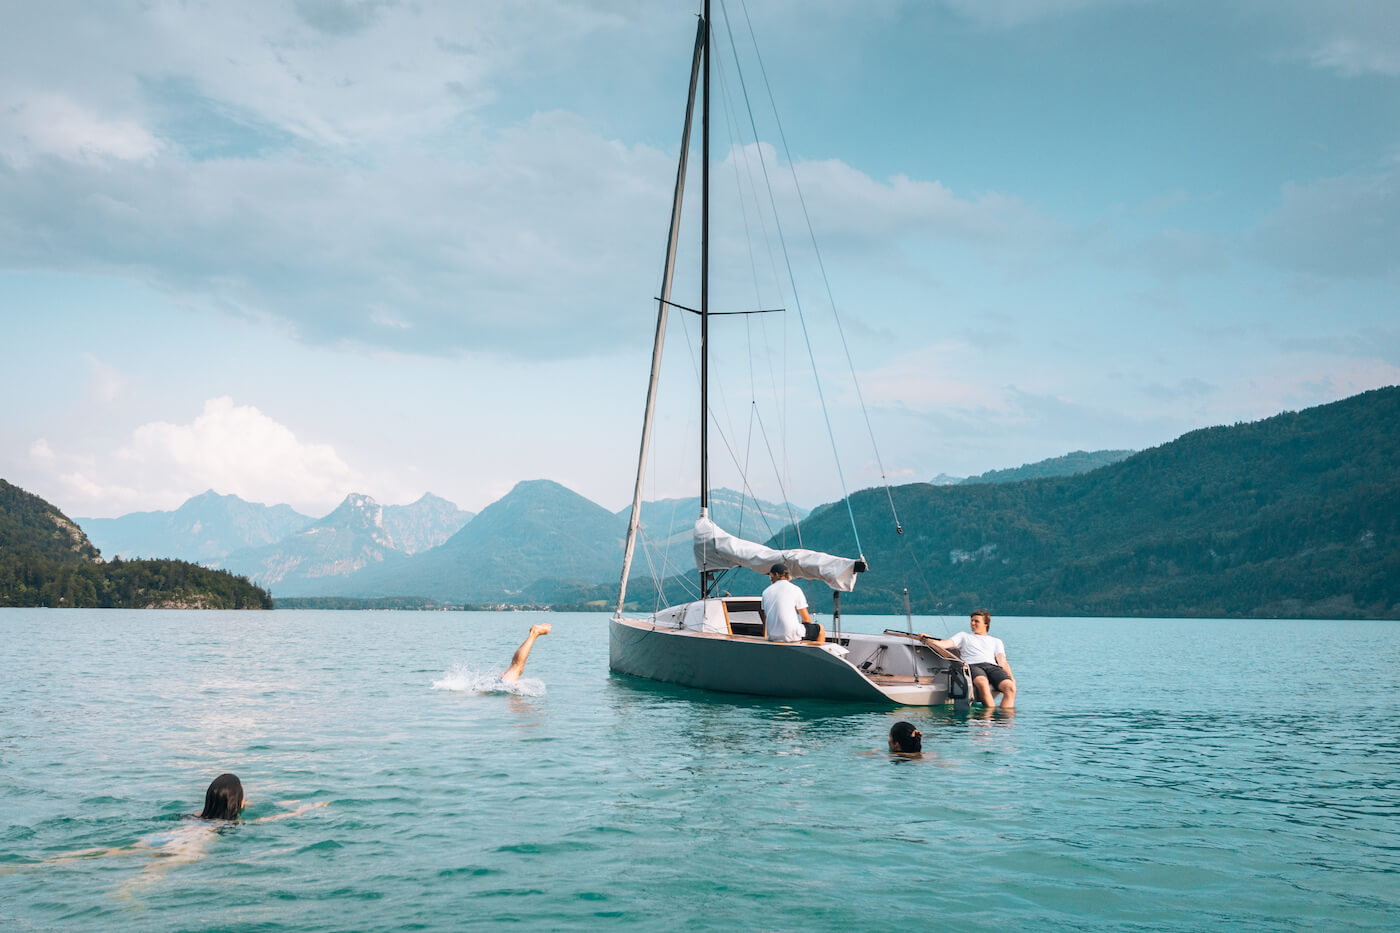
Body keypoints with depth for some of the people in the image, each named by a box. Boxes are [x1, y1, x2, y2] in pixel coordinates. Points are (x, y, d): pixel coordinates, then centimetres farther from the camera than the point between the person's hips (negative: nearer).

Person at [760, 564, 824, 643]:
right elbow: (806, 618, -3)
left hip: (772, 637, 5)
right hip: (791, 636, -5)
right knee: (820, 629, 18)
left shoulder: (766, 592, 7)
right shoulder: (795, 589, -5)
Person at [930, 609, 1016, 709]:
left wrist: (1011, 678, -2)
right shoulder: (964, 636, 32)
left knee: (1010, 688, -33)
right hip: (973, 665, -2)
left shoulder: (996, 641, 32)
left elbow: (1002, 662, 18)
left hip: (993, 666, 2)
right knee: (982, 683, -41)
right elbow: (943, 644, 18)